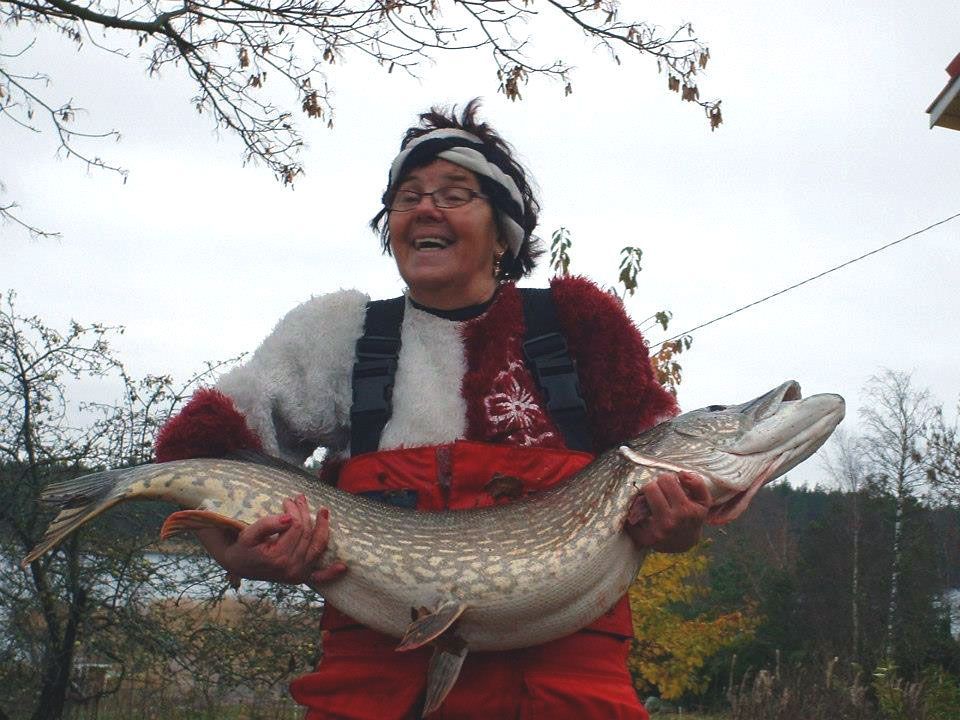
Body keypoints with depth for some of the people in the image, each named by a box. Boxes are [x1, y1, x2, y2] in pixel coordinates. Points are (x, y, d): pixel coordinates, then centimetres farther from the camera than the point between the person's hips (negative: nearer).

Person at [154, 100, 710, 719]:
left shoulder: (578, 322, 9)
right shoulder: (338, 331, 10)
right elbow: (198, 445, 8)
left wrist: (674, 526, -11)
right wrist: (233, 550, -11)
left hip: (567, 667, 0)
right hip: (378, 666, 0)